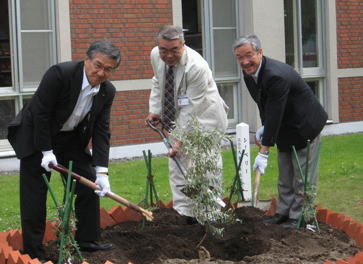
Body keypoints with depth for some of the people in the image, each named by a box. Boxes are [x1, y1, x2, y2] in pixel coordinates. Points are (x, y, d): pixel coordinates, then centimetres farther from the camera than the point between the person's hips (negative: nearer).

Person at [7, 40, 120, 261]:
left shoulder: (107, 91, -9)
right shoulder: (60, 74, -27)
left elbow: (101, 132, -8)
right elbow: (40, 113, -22)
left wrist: (102, 171, -16)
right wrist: (47, 151, -20)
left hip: (72, 139, 6)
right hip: (36, 136, -6)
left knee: (90, 185, 4)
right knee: (34, 195, -4)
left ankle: (87, 240, 18)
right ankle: (33, 251, 4)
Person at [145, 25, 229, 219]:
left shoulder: (197, 67, -30)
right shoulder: (155, 56, -9)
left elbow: (192, 109, -28)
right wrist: (154, 110, 7)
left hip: (204, 117, -6)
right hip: (178, 118, 7)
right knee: (177, 166, 4)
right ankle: (184, 214, 10)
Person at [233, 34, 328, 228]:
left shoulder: (277, 75, -33)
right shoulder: (249, 74, -4)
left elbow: (274, 115, -32)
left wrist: (264, 152, -30)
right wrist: (264, 127, -4)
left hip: (304, 126, -9)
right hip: (285, 129, 9)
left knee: (302, 175, -1)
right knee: (285, 176, 16)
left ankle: (299, 217, 8)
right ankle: (283, 212, 26)